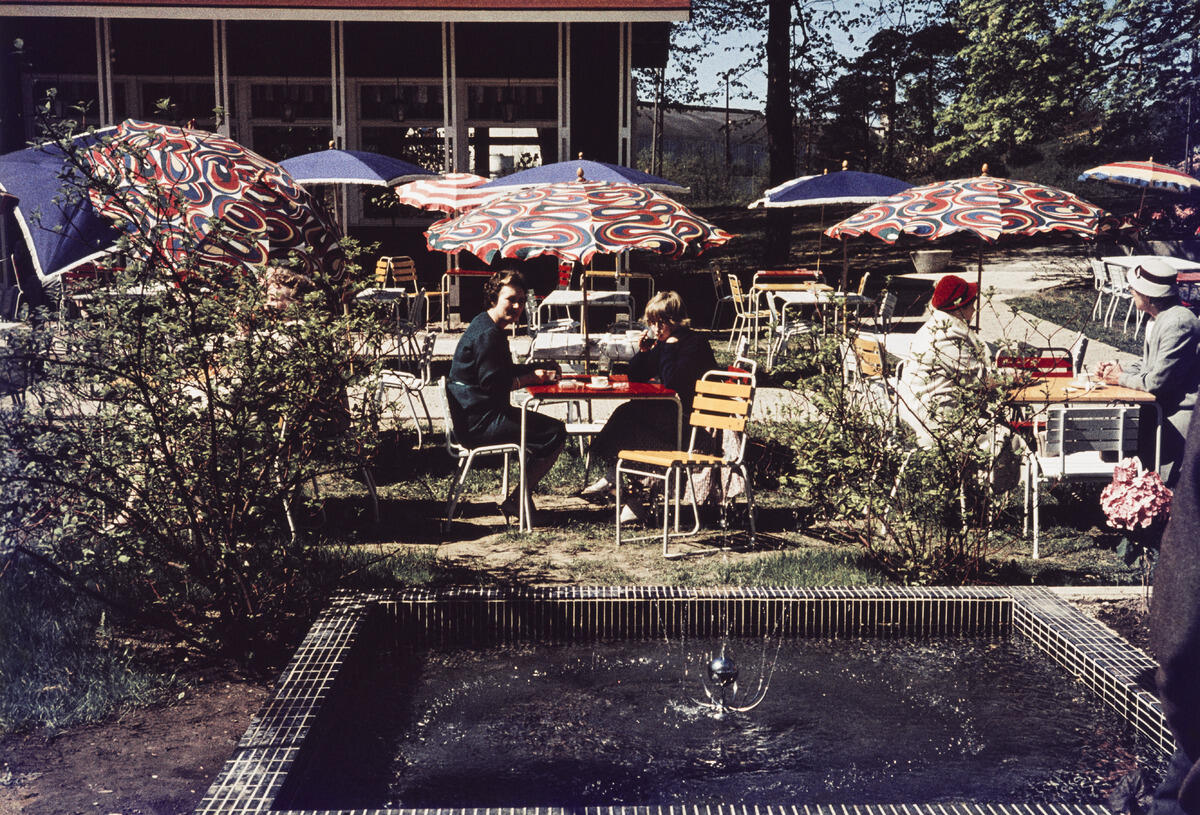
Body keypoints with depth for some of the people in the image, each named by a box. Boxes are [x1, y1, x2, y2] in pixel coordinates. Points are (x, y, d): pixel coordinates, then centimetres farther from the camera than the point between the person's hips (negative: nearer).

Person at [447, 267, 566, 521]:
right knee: (555, 433, -12)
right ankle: (514, 503, -8)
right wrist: (531, 378, -9)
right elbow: (493, 383, -22)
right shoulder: (487, 334, -17)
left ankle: (521, 498, 19)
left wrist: (539, 371, 11)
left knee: (548, 427, 24)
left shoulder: (487, 328, 18)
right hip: (479, 422, -11)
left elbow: (506, 371, 26)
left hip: (473, 418, 11)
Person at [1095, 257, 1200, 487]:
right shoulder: (1160, 318, 9)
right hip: (1165, 406, 10)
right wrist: (1119, 370, 1)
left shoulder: (1177, 324, -24)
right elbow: (1148, 365, 20)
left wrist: (1121, 378, -7)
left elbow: (1157, 381, -24)